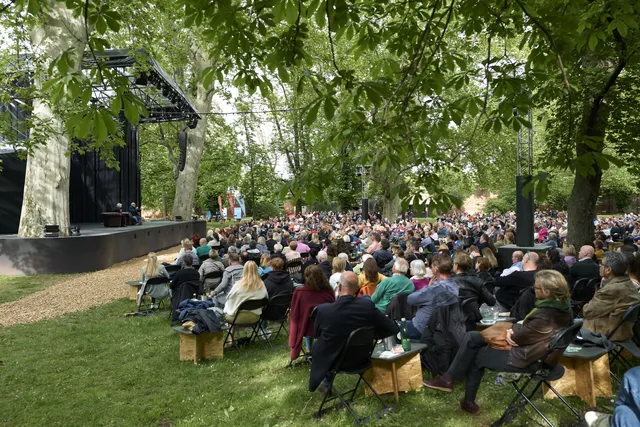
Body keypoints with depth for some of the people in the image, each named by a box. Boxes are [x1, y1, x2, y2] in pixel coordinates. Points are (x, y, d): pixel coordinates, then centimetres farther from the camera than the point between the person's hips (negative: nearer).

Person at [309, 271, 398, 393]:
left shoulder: (323, 309, -26)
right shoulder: (367, 305, -22)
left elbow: (317, 334, -6)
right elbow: (393, 328, -13)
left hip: (331, 361, -3)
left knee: (316, 346, 28)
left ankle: (326, 383, 38)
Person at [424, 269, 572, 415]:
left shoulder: (545, 315, -31)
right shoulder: (561, 303, -1)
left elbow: (518, 338, -20)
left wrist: (511, 330, 0)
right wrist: (514, 329, -7)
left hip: (525, 356, -10)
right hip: (528, 346, 10)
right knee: (472, 337, 6)